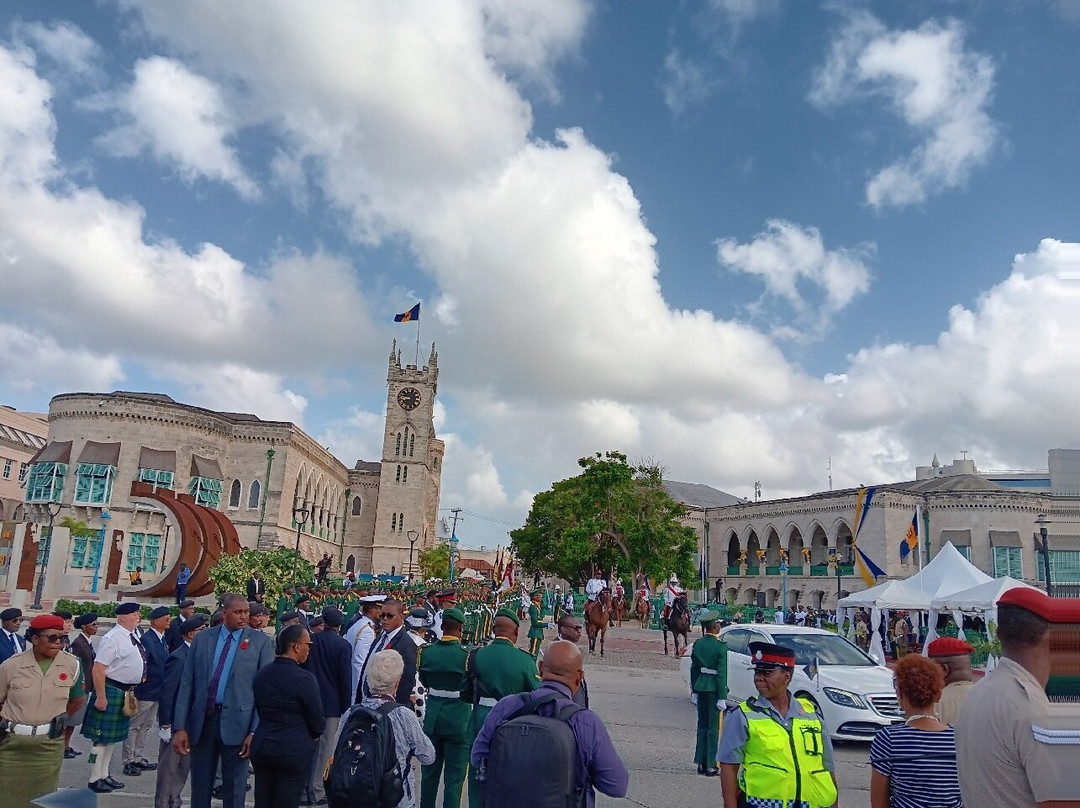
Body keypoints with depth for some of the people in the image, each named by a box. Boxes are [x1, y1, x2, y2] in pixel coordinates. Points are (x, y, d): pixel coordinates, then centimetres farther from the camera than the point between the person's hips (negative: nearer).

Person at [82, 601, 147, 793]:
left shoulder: (131, 637, 9)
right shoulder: (112, 638, -19)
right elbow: (98, 669, -22)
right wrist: (101, 697, -23)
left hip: (125, 691, 9)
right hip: (111, 691, -9)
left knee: (114, 736, 17)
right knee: (102, 737, 0)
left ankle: (104, 775, 29)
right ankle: (94, 780, 10)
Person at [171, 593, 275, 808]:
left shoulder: (260, 642, -3)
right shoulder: (201, 639, 5)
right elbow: (186, 684, 4)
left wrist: (255, 732, -11)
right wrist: (180, 727, -2)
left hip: (236, 723, -2)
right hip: (202, 720, 3)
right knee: (200, 788, 14)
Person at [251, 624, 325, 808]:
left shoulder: (260, 674, 0)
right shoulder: (304, 678, -18)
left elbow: (260, 710, 10)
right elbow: (317, 722, -10)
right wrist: (314, 734, 12)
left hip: (261, 748, 6)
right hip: (294, 752, -6)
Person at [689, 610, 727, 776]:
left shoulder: (697, 645, 5)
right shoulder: (721, 647, -14)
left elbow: (694, 669, 10)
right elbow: (722, 673, -16)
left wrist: (695, 690, 17)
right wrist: (722, 697, -13)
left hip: (701, 687, 6)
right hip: (714, 689, -6)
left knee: (702, 725, 15)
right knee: (714, 727, 1)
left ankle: (701, 763, 21)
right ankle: (711, 766, 5)